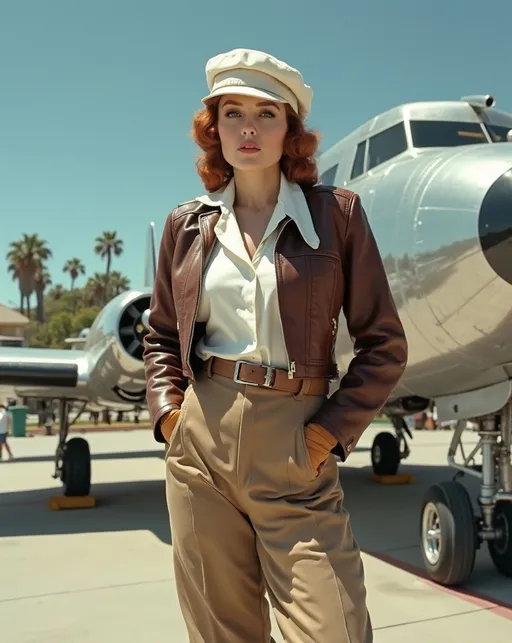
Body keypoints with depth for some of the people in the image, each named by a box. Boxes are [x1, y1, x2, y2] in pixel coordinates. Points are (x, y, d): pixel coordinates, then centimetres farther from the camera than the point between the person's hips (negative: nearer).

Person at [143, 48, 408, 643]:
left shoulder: (336, 213, 1)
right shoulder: (187, 224, 9)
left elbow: (383, 344, 2)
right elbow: (160, 335, 19)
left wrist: (332, 430, -6)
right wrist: (168, 412, 4)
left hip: (294, 446, -2)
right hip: (200, 443, 3)